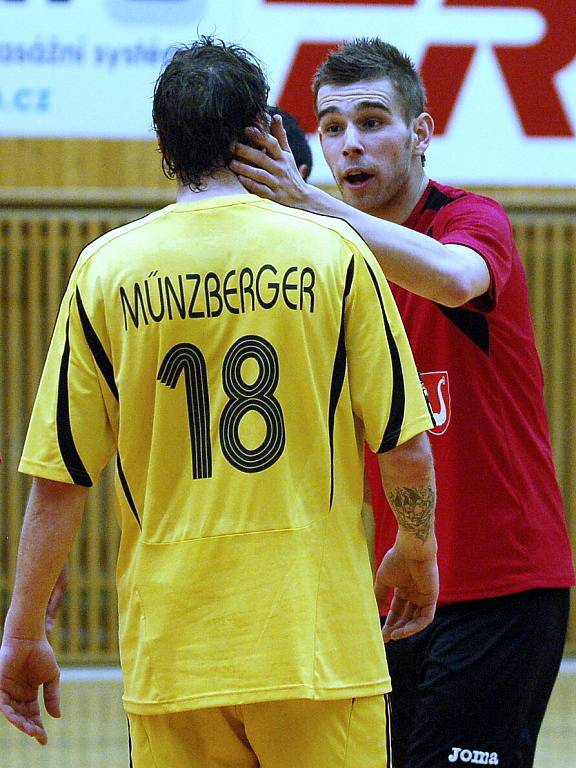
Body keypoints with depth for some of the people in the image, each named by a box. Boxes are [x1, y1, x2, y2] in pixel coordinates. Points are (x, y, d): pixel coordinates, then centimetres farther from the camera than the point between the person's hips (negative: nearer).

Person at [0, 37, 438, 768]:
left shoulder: (106, 269, 1)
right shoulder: (333, 250, -2)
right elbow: (406, 446, -1)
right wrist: (417, 549, 19)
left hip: (170, 649, 2)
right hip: (316, 641, -1)